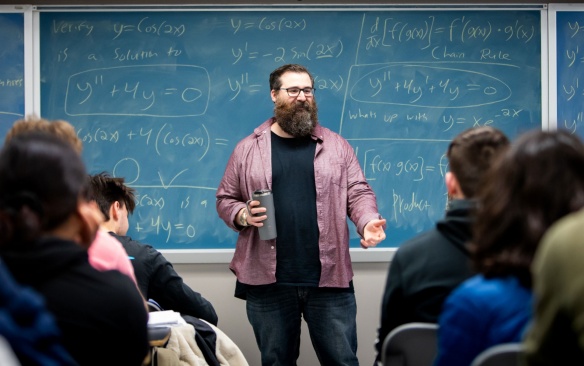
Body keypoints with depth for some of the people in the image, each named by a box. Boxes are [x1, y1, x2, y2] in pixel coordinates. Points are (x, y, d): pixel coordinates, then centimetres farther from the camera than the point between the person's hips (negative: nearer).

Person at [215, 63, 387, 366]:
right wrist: (243, 216, -9)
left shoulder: (336, 146, 8)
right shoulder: (247, 149, 8)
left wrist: (368, 223, -15)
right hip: (268, 280, 0)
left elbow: (358, 193, 5)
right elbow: (225, 199, 12)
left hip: (329, 278, 0)